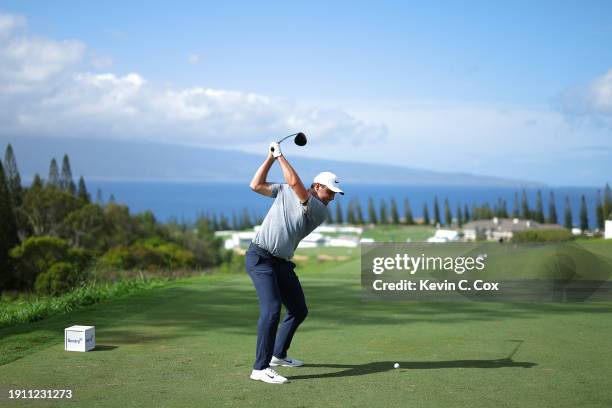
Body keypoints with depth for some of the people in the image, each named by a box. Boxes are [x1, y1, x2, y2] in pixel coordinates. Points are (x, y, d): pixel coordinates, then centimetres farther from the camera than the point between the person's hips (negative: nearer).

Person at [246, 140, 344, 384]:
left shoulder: (320, 211, 0)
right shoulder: (284, 191, 3)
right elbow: (256, 185, 2)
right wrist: (271, 157, -1)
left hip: (282, 263, 5)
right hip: (260, 257, -5)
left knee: (299, 311, 11)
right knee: (271, 309, -20)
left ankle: (278, 354, 33)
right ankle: (260, 368, -19)